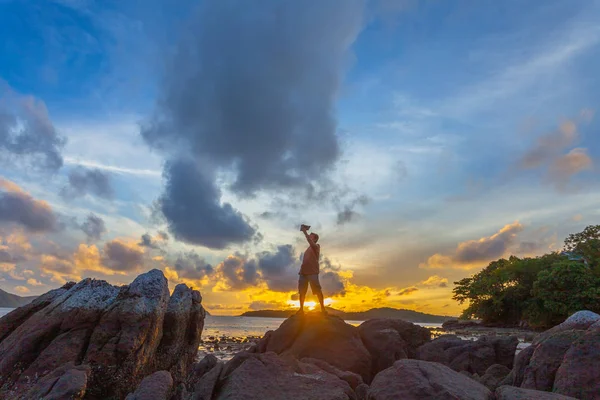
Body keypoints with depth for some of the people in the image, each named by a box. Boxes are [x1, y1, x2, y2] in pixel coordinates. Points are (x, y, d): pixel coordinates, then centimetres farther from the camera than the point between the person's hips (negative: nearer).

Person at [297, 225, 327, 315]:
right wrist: (301, 270, 14)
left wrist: (305, 232, -16)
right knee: (302, 291, 4)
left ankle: (322, 308, -7)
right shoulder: (308, 249, 24)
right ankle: (301, 308, 9)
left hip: (312, 272, -7)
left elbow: (310, 242, -20)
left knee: (317, 290, -9)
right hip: (303, 272, 7)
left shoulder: (316, 246, 3)